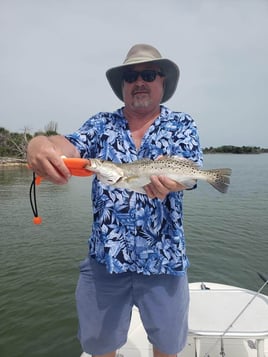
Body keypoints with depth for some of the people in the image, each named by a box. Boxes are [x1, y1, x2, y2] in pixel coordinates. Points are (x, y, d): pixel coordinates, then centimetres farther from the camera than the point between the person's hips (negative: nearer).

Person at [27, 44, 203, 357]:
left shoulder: (182, 124, 2)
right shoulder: (101, 124, 6)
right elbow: (69, 146, -11)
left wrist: (170, 180, -36)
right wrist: (41, 143, -35)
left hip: (163, 258, 0)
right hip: (104, 256, 1)